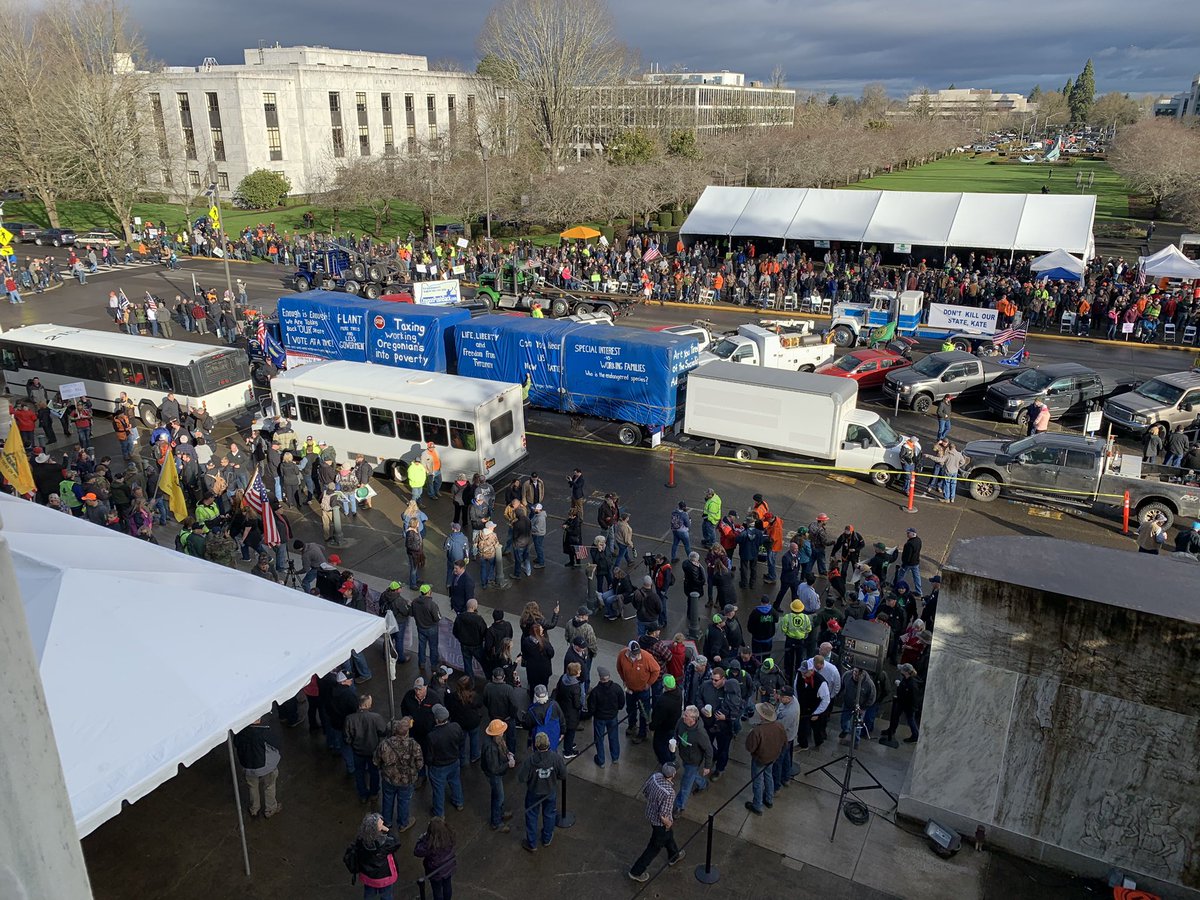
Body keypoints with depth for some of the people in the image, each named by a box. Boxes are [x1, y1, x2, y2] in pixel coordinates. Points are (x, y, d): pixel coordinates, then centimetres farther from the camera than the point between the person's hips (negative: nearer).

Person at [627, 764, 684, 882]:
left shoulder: (655, 777, -19)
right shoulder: (669, 793, -39)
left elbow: (644, 791, -1)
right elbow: (663, 816, -33)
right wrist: (669, 823, -12)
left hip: (650, 813, 7)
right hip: (660, 822, -7)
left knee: (668, 835, 33)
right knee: (655, 847, 17)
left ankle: (673, 856, 59)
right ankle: (636, 871, 30)